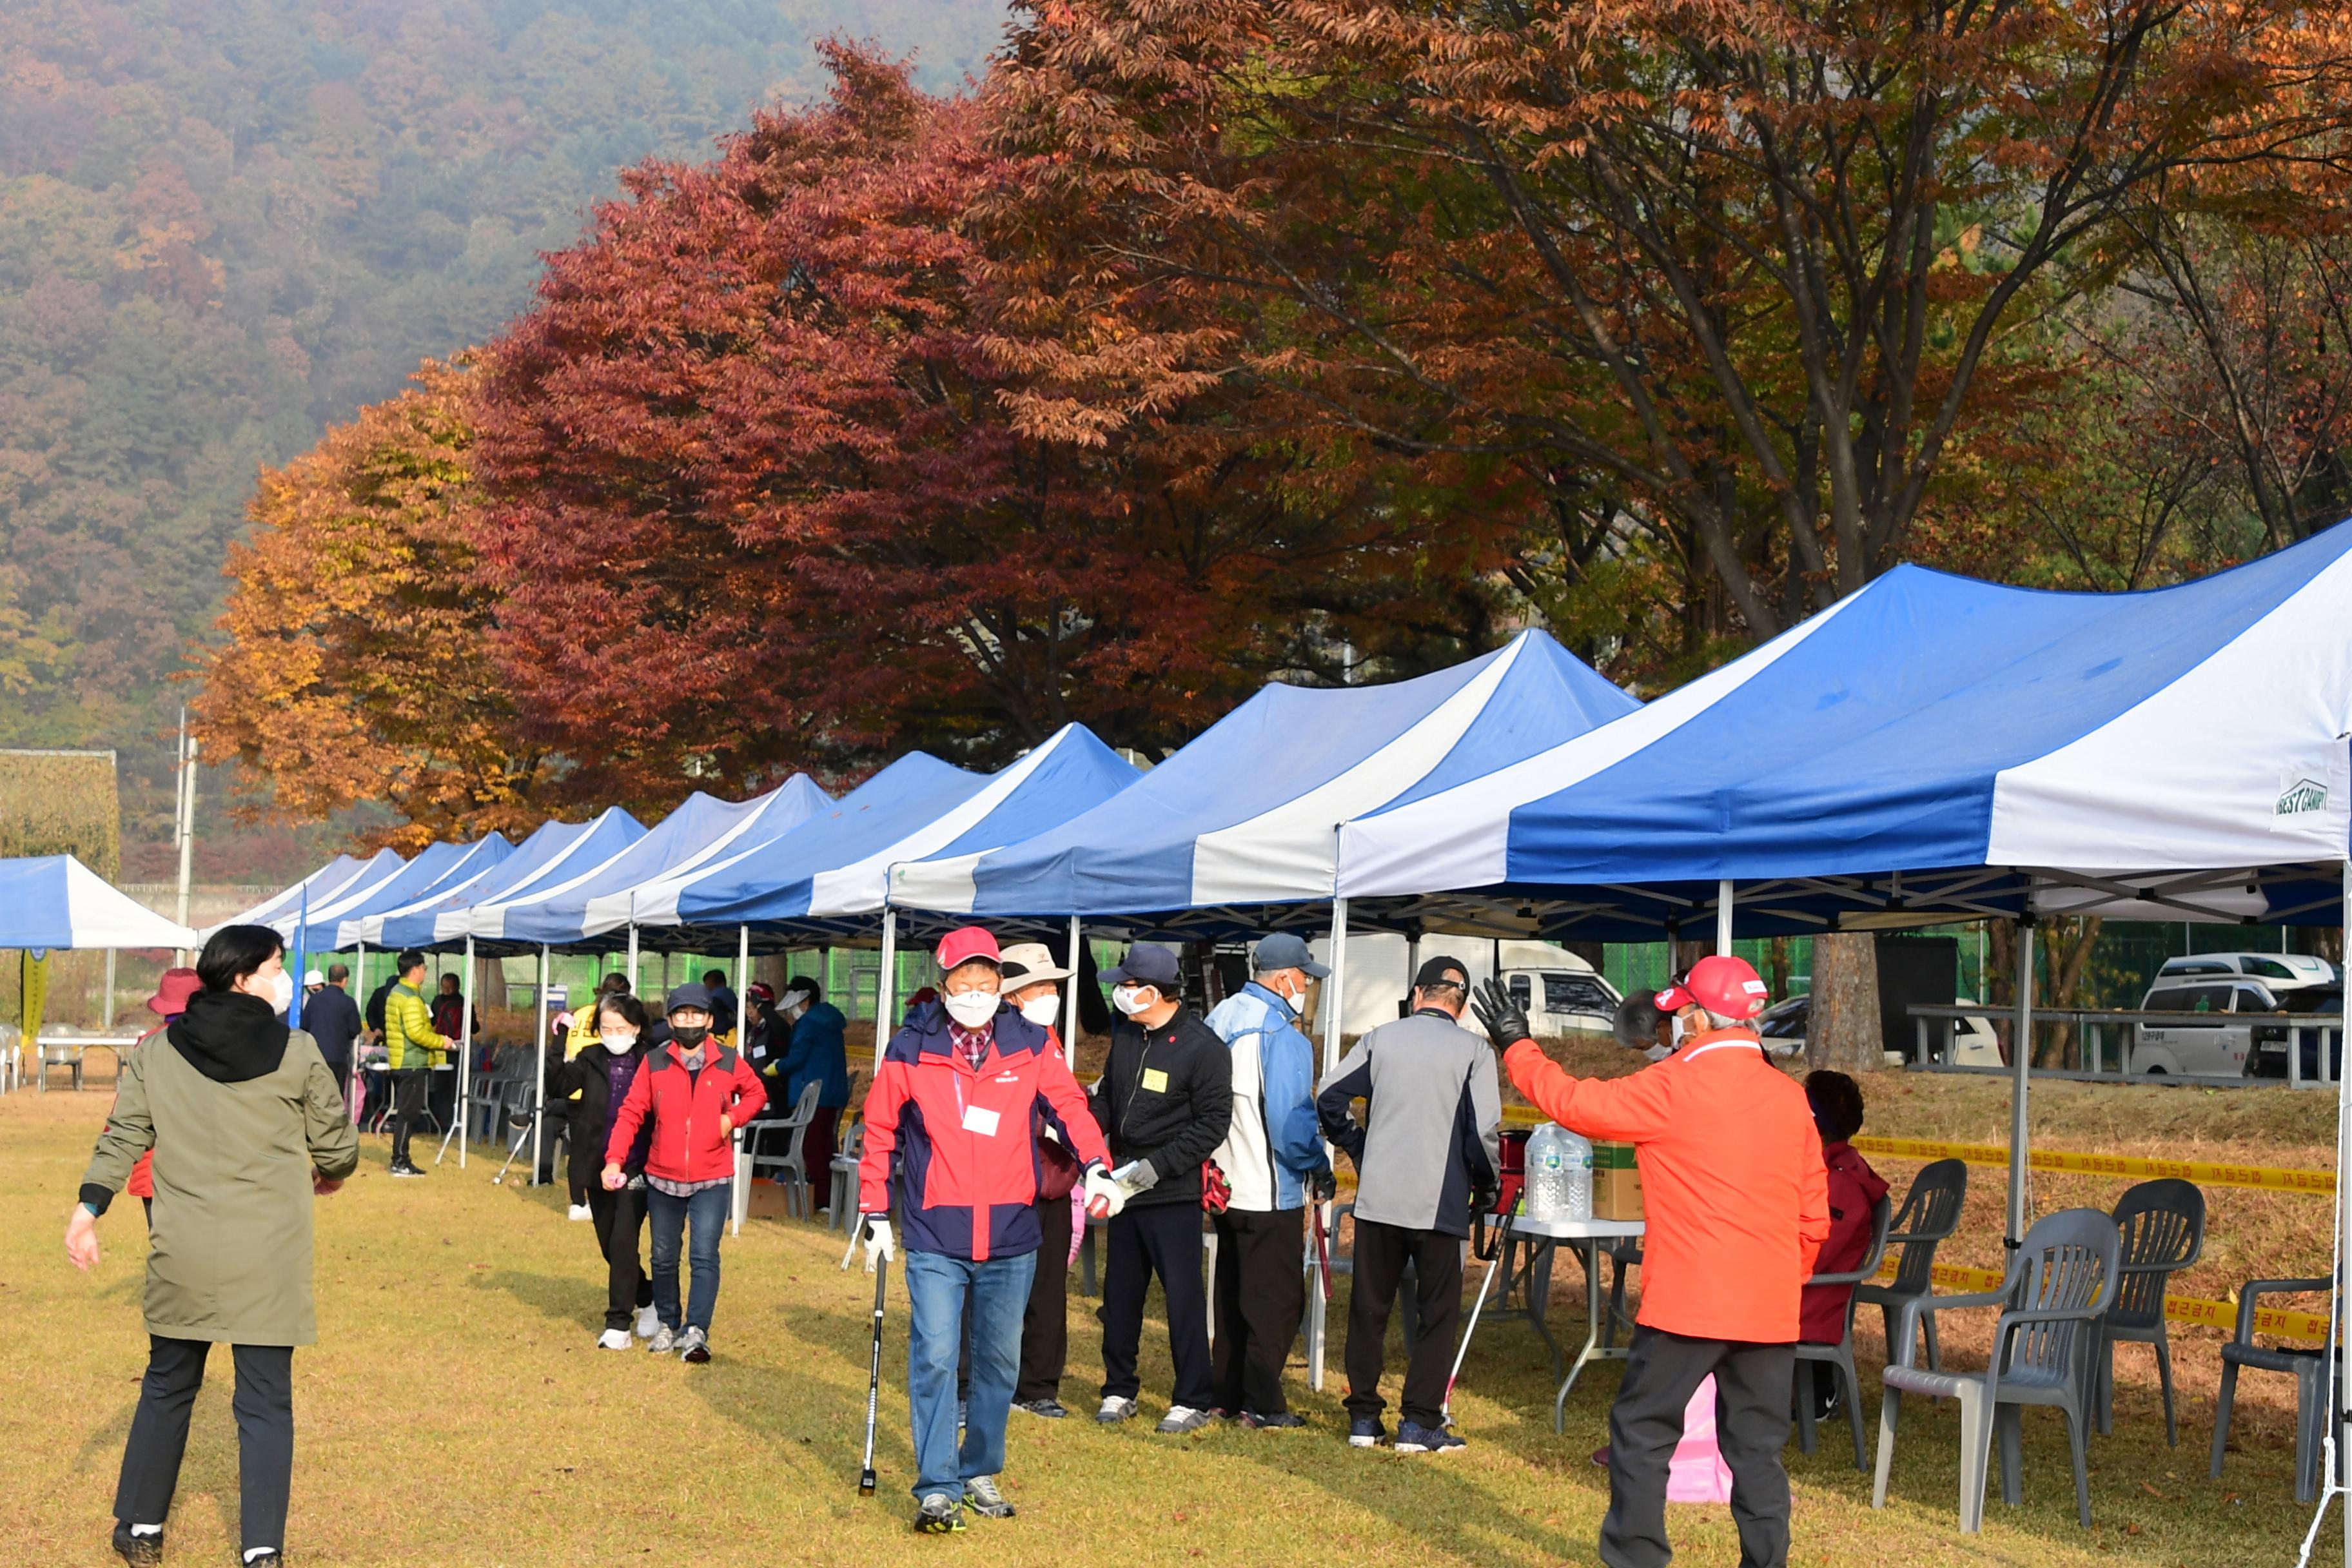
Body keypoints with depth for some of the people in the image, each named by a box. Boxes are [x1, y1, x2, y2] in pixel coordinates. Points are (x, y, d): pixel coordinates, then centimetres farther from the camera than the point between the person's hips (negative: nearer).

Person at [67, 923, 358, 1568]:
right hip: (269, 1262, -3)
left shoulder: (157, 1054, 4)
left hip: (183, 1260, 3)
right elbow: (338, 1146, 3)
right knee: (265, 1404, 2)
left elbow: (123, 1136, -1)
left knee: (167, 1388, 18)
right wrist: (330, 1175, 24)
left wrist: (90, 1205, -1)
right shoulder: (298, 1054, -4)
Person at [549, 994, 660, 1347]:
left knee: (623, 1242, -10)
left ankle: (618, 1323, -3)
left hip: (636, 1170, -4)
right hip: (598, 1169, 4)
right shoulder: (591, 1061, 3)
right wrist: (563, 1053, -25)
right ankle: (646, 1299, 35)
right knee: (609, 1245, 13)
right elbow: (558, 1086, -10)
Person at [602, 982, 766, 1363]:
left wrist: (732, 1118, -4)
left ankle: (697, 1332, -11)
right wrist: (614, 1159, -13)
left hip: (712, 1180, -2)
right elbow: (631, 1113, -3)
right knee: (663, 1257, 11)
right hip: (663, 1178, 2)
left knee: (705, 1256, -11)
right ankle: (667, 1325, 27)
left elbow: (756, 1093, 16)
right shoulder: (654, 1064, -1)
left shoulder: (728, 1063, -1)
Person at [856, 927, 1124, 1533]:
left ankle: (981, 1473, 27)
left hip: (1011, 1236, 2)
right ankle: (937, 1489, -5)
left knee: (1000, 1362, 12)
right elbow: (880, 1132, 5)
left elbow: (1068, 1105, 0)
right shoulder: (909, 1051, -1)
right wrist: (874, 1214, 3)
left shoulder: (1032, 1046, 2)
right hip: (935, 1238, -2)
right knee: (934, 1357, -10)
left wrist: (1096, 1165, -17)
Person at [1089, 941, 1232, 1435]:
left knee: (1183, 1293, -4)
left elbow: (1213, 1123, -14)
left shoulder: (1203, 1047, -13)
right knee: (1120, 1291, 12)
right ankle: (1120, 1390, 24)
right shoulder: (1125, 1034, 9)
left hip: (1174, 1194, -7)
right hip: (1123, 1185, 7)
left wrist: (1159, 1165, -19)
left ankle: (1193, 1400, 4)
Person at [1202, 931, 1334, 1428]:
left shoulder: (1219, 1020, 7)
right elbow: (1293, 1118, -21)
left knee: (1233, 1294, 17)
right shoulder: (1281, 1037, -19)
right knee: (1277, 1300, 1)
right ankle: (1262, 1404, 2)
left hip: (1224, 1188, 8)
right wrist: (1320, 1167, -5)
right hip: (1270, 1193, -8)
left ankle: (1226, 1395, 22)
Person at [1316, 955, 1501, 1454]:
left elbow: (1328, 1098, 1)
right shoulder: (1472, 1050, -5)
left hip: (1377, 1199, 3)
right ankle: (1418, 1422, 3)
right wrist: (1486, 1186, 6)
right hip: (1440, 1203, -3)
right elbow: (1485, 1130, -10)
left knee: (1369, 1309, 12)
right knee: (1438, 1314, 7)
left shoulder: (1381, 1039, 3)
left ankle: (1364, 1417, 15)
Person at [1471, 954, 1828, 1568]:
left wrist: (1516, 1046, 13)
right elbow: (1814, 1214, 11)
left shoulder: (1673, 1086, -9)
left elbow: (1574, 1103, -1)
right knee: (1757, 1449, 9)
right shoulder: (1790, 1097, 7)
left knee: (1641, 1434, 5)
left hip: (1686, 1303, -5)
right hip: (1771, 1309, 5)